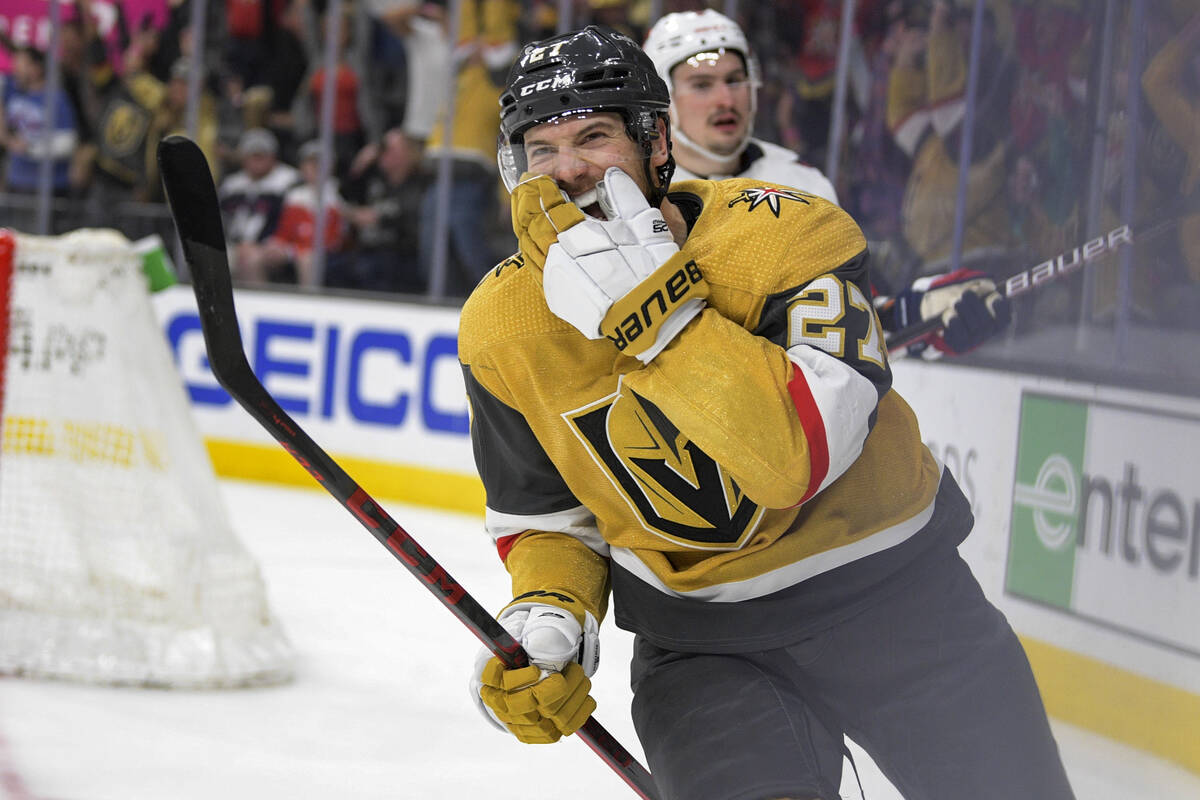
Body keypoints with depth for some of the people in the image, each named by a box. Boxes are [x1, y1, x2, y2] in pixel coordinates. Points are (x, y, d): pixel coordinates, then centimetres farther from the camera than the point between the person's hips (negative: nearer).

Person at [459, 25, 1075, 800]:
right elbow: (544, 515, 5)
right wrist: (549, 618, -16)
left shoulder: (791, 234, -21)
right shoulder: (501, 328, -8)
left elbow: (804, 454, -35)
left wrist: (644, 304, -37)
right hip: (700, 645, 1)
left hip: (894, 592, -1)